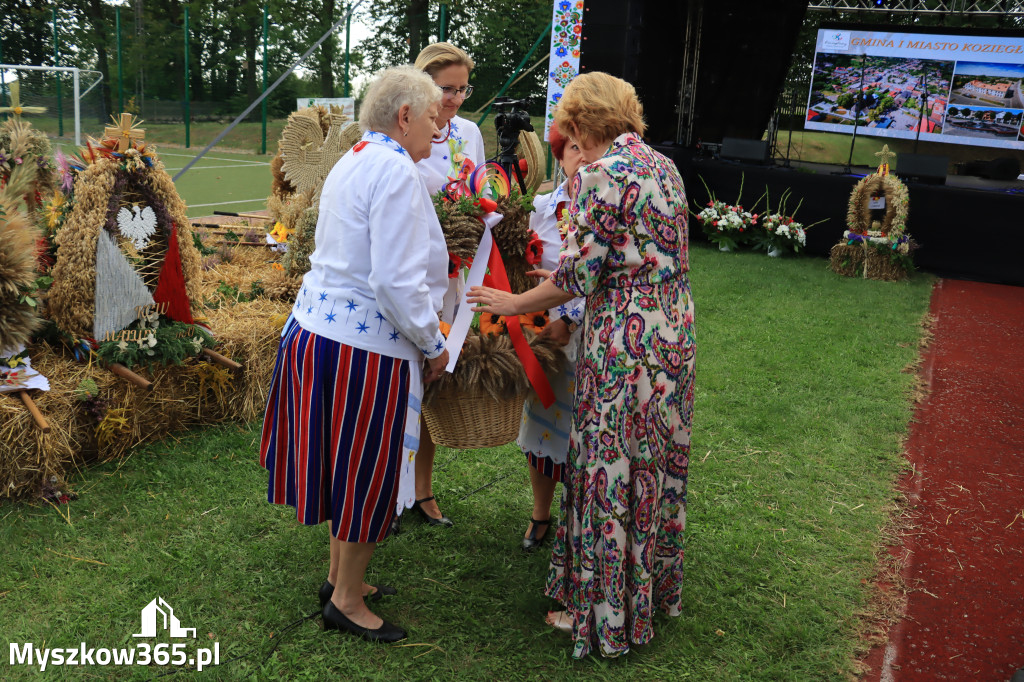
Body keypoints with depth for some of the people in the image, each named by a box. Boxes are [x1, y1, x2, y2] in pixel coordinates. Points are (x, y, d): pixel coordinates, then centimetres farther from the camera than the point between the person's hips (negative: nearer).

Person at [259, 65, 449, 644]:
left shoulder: (353, 162, 14)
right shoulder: (397, 171, -18)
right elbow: (398, 282, -24)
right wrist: (434, 345, -9)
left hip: (319, 329, 10)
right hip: (365, 347, -10)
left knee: (350, 467, 22)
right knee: (368, 472, 6)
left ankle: (341, 576, 38)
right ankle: (347, 601, 22)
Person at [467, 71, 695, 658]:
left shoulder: (601, 175, -16)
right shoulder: (663, 165, 10)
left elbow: (581, 275, -16)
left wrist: (514, 303, -3)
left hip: (625, 339, -9)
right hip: (675, 328, 9)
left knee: (609, 469, 4)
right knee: (657, 462, 19)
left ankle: (604, 613, 19)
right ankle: (655, 589, 36)